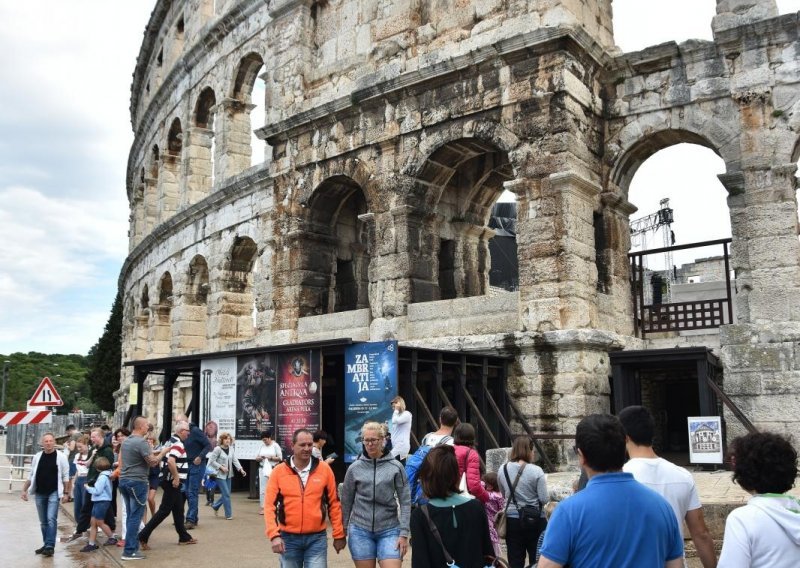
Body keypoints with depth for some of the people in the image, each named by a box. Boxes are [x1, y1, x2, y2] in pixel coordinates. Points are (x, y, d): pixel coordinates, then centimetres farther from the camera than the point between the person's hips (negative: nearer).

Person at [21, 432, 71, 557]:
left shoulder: (61, 456, -7)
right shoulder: (37, 457, 4)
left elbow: (65, 476, -5)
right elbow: (31, 475, 13)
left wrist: (66, 493, -7)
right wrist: (24, 490, 9)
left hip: (54, 493, -5)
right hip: (39, 493, 5)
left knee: (51, 519, -13)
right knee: (43, 521, 12)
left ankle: (50, 546, -10)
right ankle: (47, 545, 22)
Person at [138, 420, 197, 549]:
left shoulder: (173, 441, 13)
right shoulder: (178, 443, -18)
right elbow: (171, 461, -33)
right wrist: (176, 478, -25)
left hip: (174, 482, 10)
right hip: (173, 482, -10)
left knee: (178, 510, 15)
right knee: (164, 510, -6)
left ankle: (184, 537, 23)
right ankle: (143, 536, -3)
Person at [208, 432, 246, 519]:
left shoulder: (231, 449, 4)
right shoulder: (218, 449, -13)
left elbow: (235, 460, 0)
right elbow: (212, 461, -13)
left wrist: (241, 469, -13)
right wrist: (221, 467, -20)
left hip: (228, 475, 7)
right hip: (220, 475, -7)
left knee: (226, 494, 12)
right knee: (226, 494, -8)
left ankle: (215, 506, 36)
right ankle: (228, 514, 1)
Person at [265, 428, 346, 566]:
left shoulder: (324, 469, -2)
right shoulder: (279, 471, -2)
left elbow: (334, 503, 4)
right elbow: (269, 505, -3)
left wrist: (339, 534, 4)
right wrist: (274, 535, -14)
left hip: (317, 538, -1)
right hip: (289, 538, 1)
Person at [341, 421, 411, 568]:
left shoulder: (396, 467, -3)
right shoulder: (354, 468, 1)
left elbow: (405, 502, -2)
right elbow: (346, 501, 8)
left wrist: (404, 533, -7)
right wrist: (342, 530, 10)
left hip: (389, 530, -1)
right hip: (360, 531, 1)